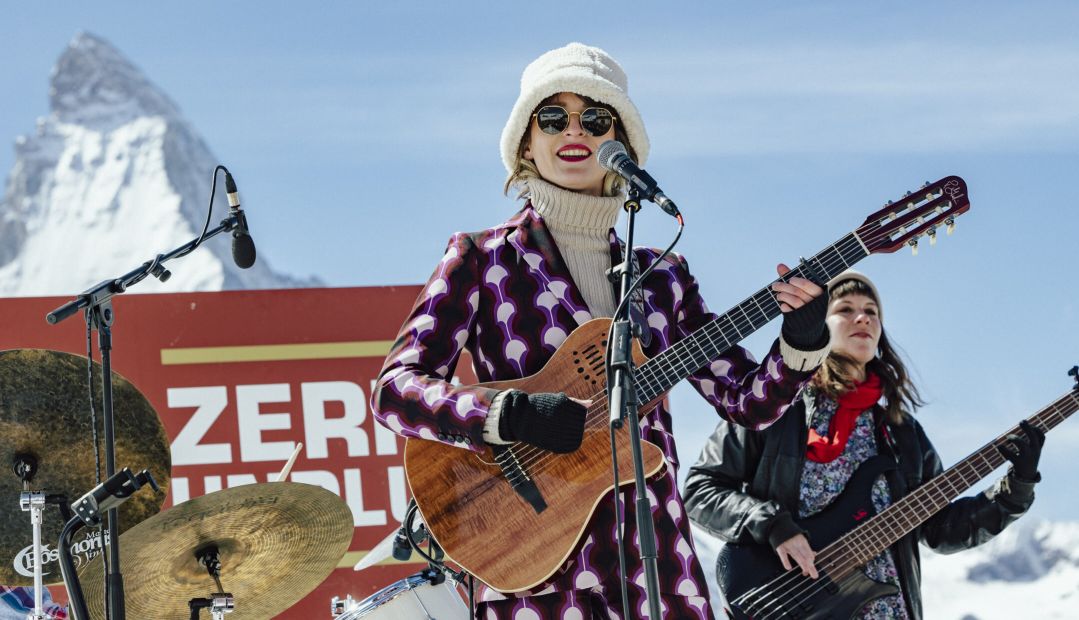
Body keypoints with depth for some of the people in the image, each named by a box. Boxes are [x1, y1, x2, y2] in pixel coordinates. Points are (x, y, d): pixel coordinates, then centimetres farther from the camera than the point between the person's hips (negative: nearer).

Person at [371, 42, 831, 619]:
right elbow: (395, 388, -9)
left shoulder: (662, 278, 13)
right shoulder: (481, 259, 2)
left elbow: (749, 400, 11)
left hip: (655, 567, 4)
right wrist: (515, 415, -23)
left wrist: (801, 343, -9)